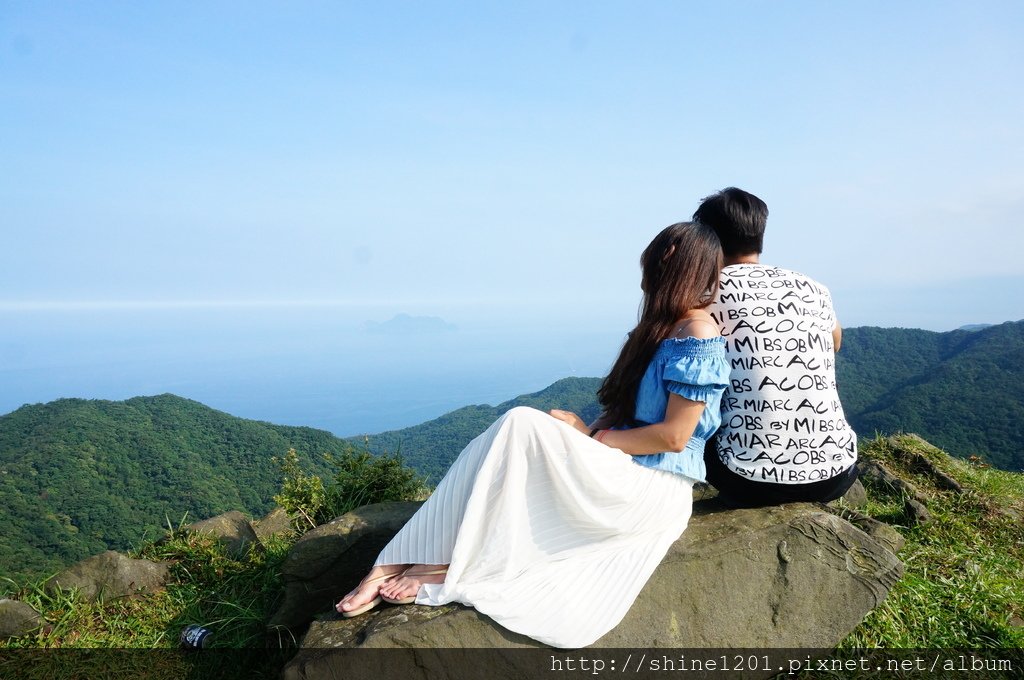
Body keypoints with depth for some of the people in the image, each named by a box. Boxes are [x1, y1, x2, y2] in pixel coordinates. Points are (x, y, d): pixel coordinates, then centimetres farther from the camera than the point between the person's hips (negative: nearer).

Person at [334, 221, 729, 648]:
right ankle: (395, 565, -19)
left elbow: (674, 437, -18)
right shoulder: (663, 329, 18)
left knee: (522, 427, -26)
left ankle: (448, 568, -19)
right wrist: (591, 431, -3)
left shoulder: (698, 339, -12)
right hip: (621, 475, 8)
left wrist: (591, 438, -11)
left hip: (654, 489, -8)